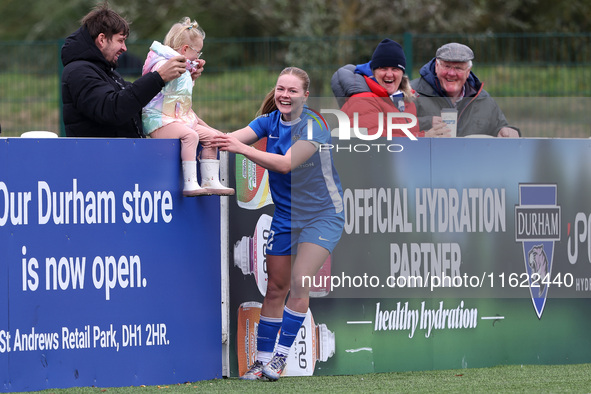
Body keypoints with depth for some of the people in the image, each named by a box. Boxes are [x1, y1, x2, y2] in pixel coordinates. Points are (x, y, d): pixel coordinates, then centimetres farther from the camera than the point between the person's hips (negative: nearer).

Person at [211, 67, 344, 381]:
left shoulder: (313, 125, -18)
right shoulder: (270, 121, 1)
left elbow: (286, 164, -29)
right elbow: (233, 137, -13)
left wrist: (242, 148, -36)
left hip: (321, 216, -6)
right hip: (285, 216, 6)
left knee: (299, 282, -16)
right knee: (275, 288, 4)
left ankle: (280, 357, -10)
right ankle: (262, 359, 8)